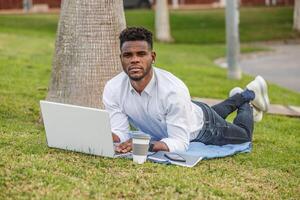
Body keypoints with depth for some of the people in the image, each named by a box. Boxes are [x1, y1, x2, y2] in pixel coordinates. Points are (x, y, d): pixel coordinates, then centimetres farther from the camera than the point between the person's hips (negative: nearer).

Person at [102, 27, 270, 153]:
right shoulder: (112, 89, -34)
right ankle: (240, 97, 62)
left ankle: (250, 95, 50)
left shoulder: (173, 89, -46)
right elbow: (120, 133, -28)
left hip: (200, 126, -4)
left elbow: (180, 142, -43)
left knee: (244, 135, 25)